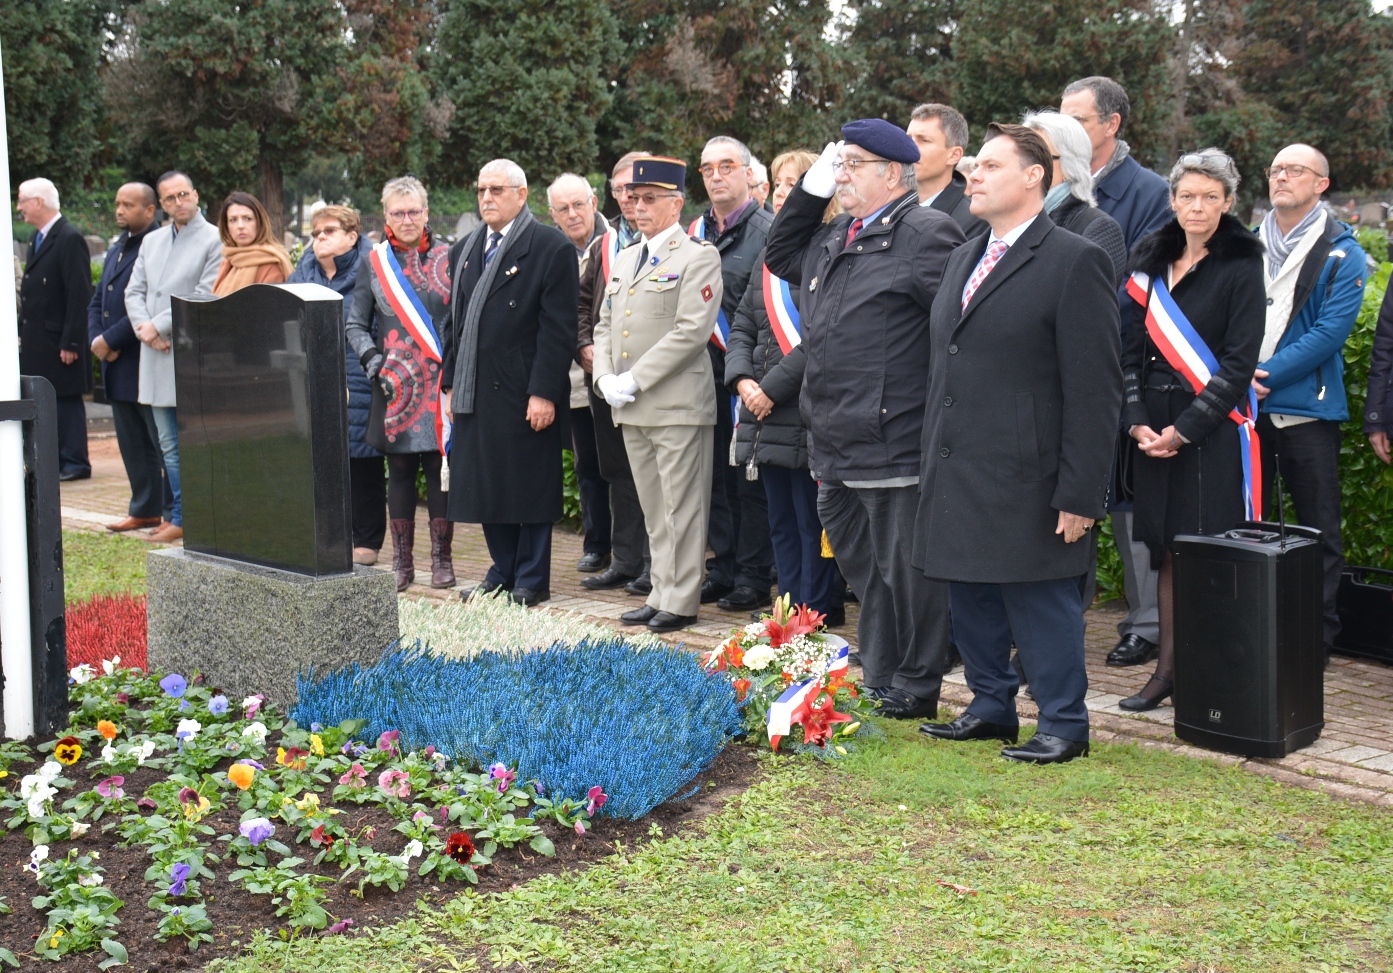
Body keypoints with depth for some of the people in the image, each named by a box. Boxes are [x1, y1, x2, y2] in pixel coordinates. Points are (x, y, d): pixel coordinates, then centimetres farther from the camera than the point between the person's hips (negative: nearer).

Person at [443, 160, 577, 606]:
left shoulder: (551, 247, -6)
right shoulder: (464, 250, 16)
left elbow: (558, 329, -11)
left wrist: (544, 393, -16)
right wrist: (451, 383, 13)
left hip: (525, 396, -7)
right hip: (475, 394, 7)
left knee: (531, 487, 1)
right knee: (485, 486, 10)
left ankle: (531, 580, 10)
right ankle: (502, 571, 23)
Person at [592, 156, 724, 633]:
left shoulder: (699, 257, -6)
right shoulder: (623, 259, 19)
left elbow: (692, 331, -15)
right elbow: (604, 325, 20)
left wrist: (634, 380, -17)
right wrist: (605, 378, 1)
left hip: (678, 405, -7)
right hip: (630, 408, 7)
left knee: (681, 508, -3)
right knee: (653, 509, 13)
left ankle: (681, 601, 3)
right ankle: (661, 593, 20)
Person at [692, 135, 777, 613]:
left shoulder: (767, 230, -6)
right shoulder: (695, 232, 13)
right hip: (706, 372, 6)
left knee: (750, 478, -1)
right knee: (716, 474, 11)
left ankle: (754, 577, 6)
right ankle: (723, 569, 20)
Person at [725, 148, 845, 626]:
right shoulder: (770, 255, 16)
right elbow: (742, 326, 16)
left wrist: (774, 387, -17)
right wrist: (743, 380, -1)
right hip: (768, 417, 8)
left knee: (813, 525, 0)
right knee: (782, 523, 15)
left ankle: (816, 614, 9)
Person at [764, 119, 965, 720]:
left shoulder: (928, 233, -11)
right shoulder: (833, 239, 16)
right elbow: (780, 258, 32)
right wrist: (810, 189, 17)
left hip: (897, 448, -9)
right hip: (838, 453, 9)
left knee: (908, 574, 2)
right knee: (864, 572, 18)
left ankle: (914, 689, 14)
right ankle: (876, 683, 30)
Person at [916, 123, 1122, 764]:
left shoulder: (1075, 261, -9)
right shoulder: (965, 258, 16)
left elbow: (1095, 390, -13)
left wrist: (1080, 494, -16)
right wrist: (933, 460, 15)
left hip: (1025, 482, -8)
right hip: (956, 476, 8)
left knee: (1041, 605, 0)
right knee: (972, 600, 15)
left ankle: (1064, 724, 13)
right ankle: (991, 706, 29)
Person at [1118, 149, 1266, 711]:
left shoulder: (1241, 268, -4)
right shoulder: (1151, 261, 11)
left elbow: (1239, 363, -9)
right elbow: (1132, 348, 11)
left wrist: (1184, 429, -13)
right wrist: (1136, 420, -2)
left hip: (1212, 432, -5)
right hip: (1153, 429, 5)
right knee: (1166, 549, 7)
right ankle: (1167, 670, 14)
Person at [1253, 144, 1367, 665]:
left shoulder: (1341, 253, -1)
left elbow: (1332, 329, -10)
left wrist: (1268, 375, -17)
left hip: (1307, 408, -4)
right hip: (1245, 407, 4)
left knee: (1319, 531, 2)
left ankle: (1317, 636, 11)